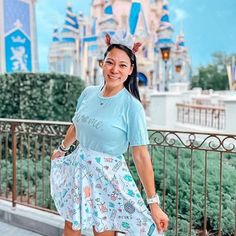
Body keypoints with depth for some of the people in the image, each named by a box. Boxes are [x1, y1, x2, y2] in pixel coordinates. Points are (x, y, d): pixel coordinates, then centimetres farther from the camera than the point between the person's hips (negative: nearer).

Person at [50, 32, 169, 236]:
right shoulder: (88, 93, -2)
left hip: (108, 178, -5)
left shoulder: (132, 106, -17)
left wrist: (154, 203, -18)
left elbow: (141, 156, -18)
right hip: (78, 171, 5)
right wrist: (62, 149, 32)